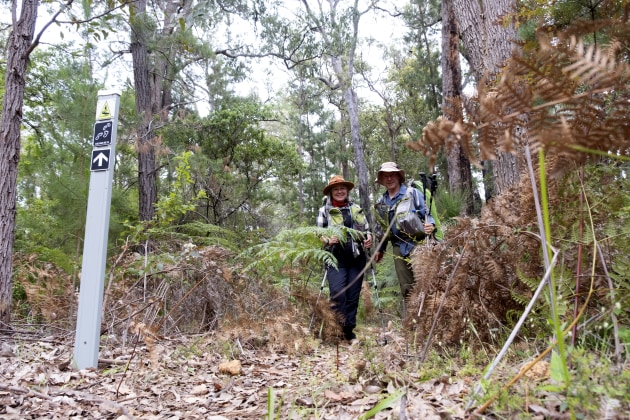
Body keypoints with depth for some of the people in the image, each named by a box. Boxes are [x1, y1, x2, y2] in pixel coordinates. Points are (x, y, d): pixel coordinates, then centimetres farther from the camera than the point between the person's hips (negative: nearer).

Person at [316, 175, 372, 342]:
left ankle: (349, 330, 17)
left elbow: (366, 229, 20)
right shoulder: (324, 210, 5)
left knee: (353, 295, 5)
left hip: (356, 258, 3)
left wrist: (369, 238, -2)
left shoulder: (356, 208, 15)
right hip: (336, 258, -3)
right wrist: (328, 240, -17)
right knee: (338, 292, -18)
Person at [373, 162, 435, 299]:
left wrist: (430, 225, -25)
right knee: (406, 287, 6)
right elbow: (381, 228, 23)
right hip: (399, 247, 5)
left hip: (417, 243, -4)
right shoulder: (381, 202, 14)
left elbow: (426, 212, -3)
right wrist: (380, 249, 24)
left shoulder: (412, 193, -1)